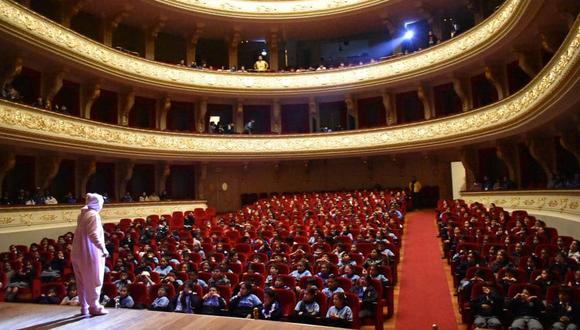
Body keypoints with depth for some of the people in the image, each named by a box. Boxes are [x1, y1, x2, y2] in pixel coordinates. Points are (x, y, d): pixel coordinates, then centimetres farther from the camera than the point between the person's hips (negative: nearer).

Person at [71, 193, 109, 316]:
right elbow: (94, 235, -24)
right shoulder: (93, 215, -14)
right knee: (94, 281, 2)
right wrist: (103, 248, -27)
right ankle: (94, 306, 9)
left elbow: (82, 233, 16)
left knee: (82, 281, 14)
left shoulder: (82, 215, 12)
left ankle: (84, 307, 23)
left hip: (79, 252, 9)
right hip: (90, 253, -9)